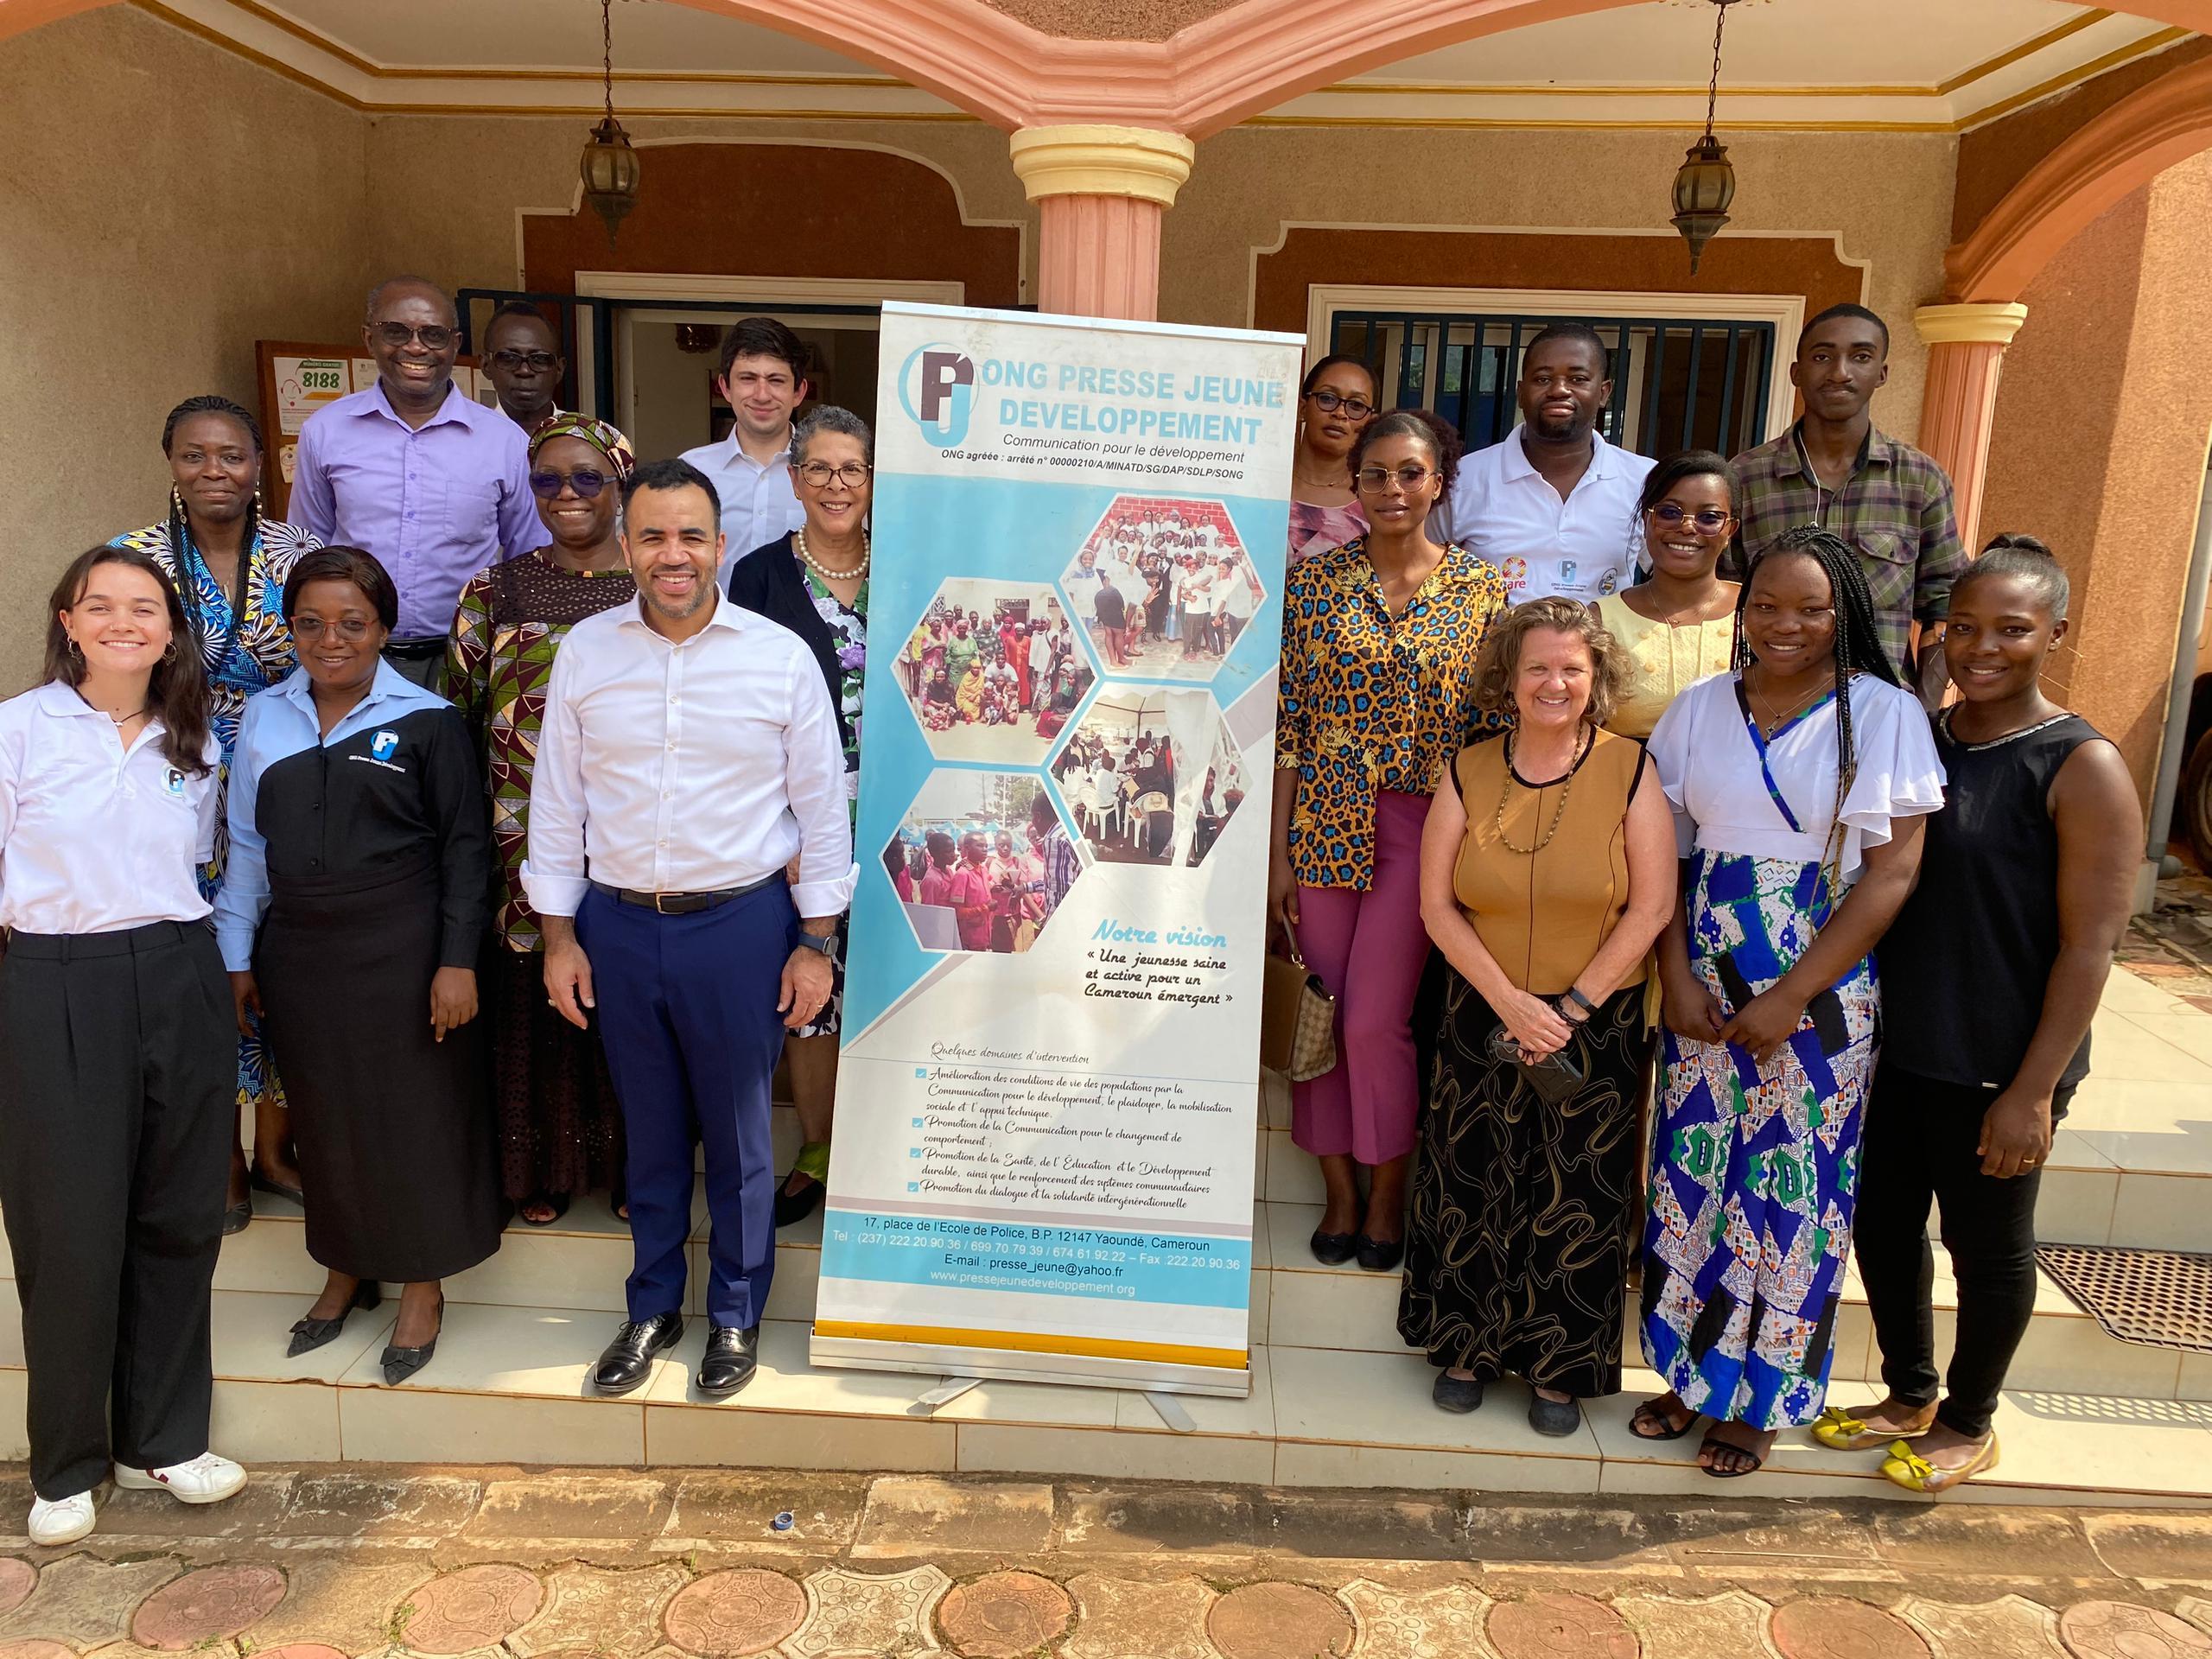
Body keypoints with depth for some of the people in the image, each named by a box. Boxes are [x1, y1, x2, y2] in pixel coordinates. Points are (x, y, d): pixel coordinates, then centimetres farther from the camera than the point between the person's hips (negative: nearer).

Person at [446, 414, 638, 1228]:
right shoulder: (494, 590, 5)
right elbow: (460, 717, 6)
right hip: (527, 847, 1)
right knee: (533, 1008, 9)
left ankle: (632, 1167, 28)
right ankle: (542, 1168, 29)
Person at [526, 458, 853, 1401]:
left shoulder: (781, 658, -6)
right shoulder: (584, 652, 0)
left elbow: (822, 809, -2)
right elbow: (557, 802, 6)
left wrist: (815, 944, -3)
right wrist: (558, 936, 4)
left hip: (740, 924, -2)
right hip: (619, 924, 2)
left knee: (739, 1135, 11)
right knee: (649, 1131, 16)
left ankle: (736, 1313, 32)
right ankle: (653, 1306, 36)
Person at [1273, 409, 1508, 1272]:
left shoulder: (1484, 588, 1)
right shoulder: (1315, 582, 3)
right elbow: (1288, 726, 1)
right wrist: (1277, 851, -2)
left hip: (1425, 827, -1)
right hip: (1324, 821, 2)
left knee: (1376, 1019, -5)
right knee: (1320, 1012, 7)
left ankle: (1389, 1189, 20)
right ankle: (1341, 1188, 26)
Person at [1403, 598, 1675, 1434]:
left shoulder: (1629, 769, -7)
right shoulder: (1470, 774, -2)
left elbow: (1651, 907, -9)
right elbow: (1436, 905, -3)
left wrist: (1571, 1008, -12)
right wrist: (1510, 1002, -12)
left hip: (1598, 1024, -2)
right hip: (1483, 1019, 2)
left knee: (1576, 1199, 7)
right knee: (1471, 1186, 10)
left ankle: (1560, 1369, 26)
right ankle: (1468, 1344, 30)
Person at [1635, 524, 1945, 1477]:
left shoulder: (1885, 714, -5)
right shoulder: (1700, 708, 4)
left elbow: (1892, 872, -9)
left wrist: (1792, 999, -12)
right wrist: (1677, 978, -8)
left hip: (1821, 992, -3)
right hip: (1704, 986, 3)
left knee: (1791, 1186, 6)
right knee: (1693, 1173, 9)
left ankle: (1758, 1398, 25)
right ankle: (1688, 1370, 28)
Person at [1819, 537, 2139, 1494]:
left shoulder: (2081, 769, -13)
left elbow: (2090, 942, -15)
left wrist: (2033, 1090, -17)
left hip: (1996, 1066, -5)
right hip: (1893, 1048, 6)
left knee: (1987, 1245, 12)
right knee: (1883, 1224, 16)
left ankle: (1968, 1425, 33)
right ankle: (1908, 1396, 38)